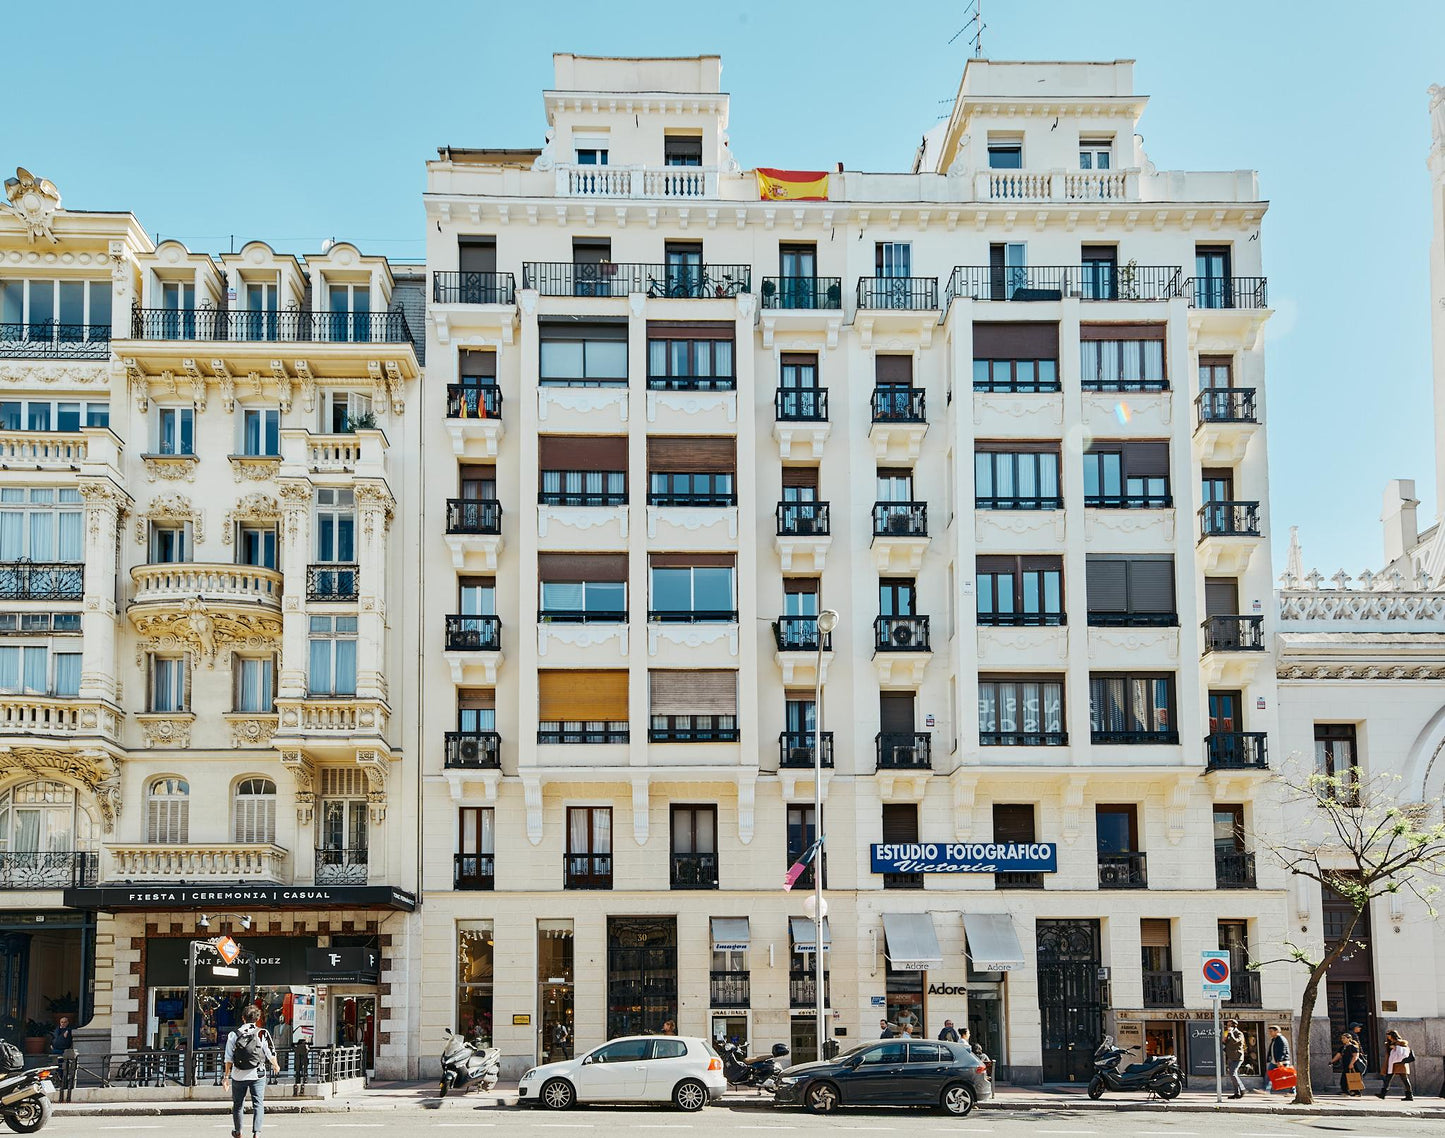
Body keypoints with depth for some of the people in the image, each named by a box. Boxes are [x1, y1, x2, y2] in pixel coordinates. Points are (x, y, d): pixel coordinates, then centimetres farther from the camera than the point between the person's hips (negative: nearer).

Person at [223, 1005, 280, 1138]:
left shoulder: (234, 1035, -3)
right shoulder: (262, 1034, -5)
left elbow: (229, 1058, -3)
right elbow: (270, 1054, 1)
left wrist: (226, 1076, 5)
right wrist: (276, 1066, 21)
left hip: (238, 1075, 1)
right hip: (257, 1074, -1)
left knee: (238, 1104, 17)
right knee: (258, 1104, 1)